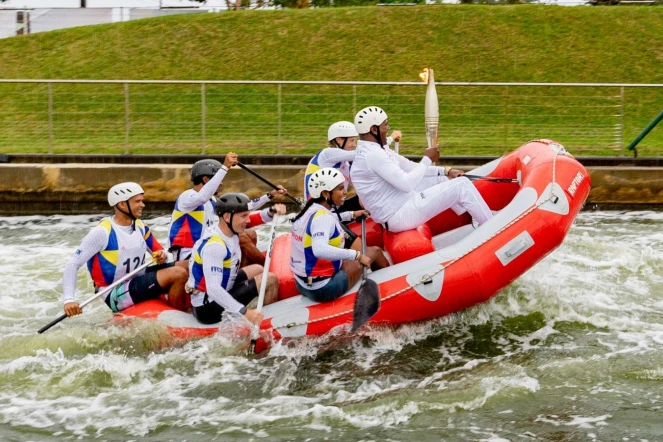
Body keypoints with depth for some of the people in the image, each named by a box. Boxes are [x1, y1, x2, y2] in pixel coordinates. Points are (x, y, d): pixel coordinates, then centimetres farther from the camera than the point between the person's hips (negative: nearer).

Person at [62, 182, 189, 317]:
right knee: (178, 274, -22)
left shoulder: (141, 227, 8)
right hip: (116, 297, -8)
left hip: (139, 283, 8)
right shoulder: (103, 232, -14)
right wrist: (68, 299, -27)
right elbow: (73, 265, -15)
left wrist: (162, 256, -8)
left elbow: (159, 251, 19)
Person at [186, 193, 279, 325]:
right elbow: (213, 289, -36)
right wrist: (244, 312, -41)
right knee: (270, 279, -4)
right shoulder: (214, 245, -29)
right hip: (208, 310, -10)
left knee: (258, 269, 25)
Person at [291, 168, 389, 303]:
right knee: (375, 252, 6)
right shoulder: (323, 217, -22)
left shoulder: (308, 211, 5)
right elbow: (319, 250, -40)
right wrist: (356, 255, -33)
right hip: (324, 290, -9)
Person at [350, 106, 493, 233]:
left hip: (400, 206, 11)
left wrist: (446, 171, 9)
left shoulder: (374, 149, 11)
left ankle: (478, 221, 25)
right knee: (462, 186, -6)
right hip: (400, 215, -11)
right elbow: (407, 183, -25)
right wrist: (427, 160, -11)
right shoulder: (372, 155, -22)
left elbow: (409, 167, 15)